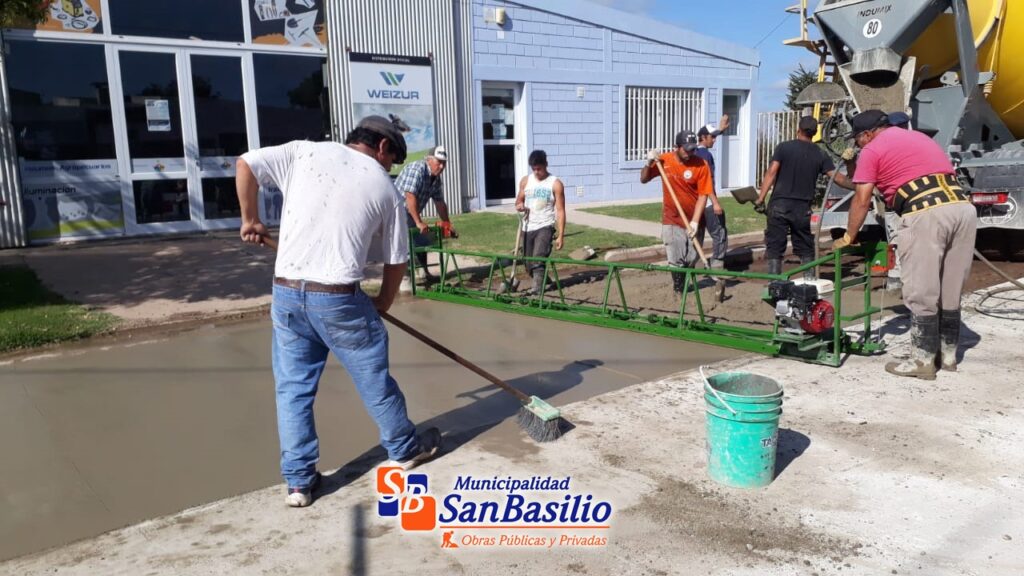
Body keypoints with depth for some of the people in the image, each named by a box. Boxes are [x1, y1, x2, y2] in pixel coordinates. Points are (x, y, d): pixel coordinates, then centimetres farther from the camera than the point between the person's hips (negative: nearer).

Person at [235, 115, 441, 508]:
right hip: (339, 298, -2)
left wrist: (250, 220, 14)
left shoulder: (304, 153, 5)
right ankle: (406, 449, 35)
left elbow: (246, 164, 1)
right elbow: (397, 261, 8)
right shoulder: (385, 188, 4)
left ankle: (298, 481, 19)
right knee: (374, 380, 16)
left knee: (293, 387, 13)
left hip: (286, 293, 3)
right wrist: (382, 304, 24)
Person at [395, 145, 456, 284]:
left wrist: (447, 224, 8)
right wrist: (419, 222, -37)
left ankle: (423, 271, 32)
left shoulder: (436, 178, 4)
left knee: (423, 241, 16)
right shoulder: (416, 169, -24)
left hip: (411, 214, 9)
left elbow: (439, 202, 11)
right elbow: (410, 196, -33)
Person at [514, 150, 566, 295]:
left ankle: (537, 289, -25)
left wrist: (561, 235, -14)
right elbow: (519, 200, 20)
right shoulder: (525, 181, 7)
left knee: (538, 259, -24)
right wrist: (519, 205, -7)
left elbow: (560, 211, -7)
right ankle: (544, 281, 33)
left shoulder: (555, 184, -6)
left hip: (545, 227, -5)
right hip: (528, 227, 5)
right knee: (529, 264, 9)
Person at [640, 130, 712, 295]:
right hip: (672, 220, 0)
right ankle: (679, 290, 13)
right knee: (677, 259, -5)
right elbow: (644, 179, 4)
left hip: (693, 220, 0)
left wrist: (695, 222, -16)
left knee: (691, 259, 7)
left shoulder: (701, 164, -11)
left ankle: (683, 286, 30)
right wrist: (649, 163, -14)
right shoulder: (664, 160, -5)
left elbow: (703, 195, -11)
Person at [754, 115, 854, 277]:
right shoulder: (820, 155, 6)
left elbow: (771, 173, -9)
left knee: (774, 247, 1)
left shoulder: (784, 147, 0)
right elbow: (838, 178, 3)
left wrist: (760, 199, -10)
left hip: (780, 204, -2)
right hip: (803, 208, 2)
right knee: (805, 248, 15)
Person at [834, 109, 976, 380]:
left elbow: (862, 200, 3)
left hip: (926, 213, -8)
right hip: (963, 207, 8)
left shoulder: (872, 149, 8)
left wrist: (849, 237, 13)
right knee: (950, 291, 15)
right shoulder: (920, 137, 31)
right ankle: (948, 354, 24)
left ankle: (922, 361, 5)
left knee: (921, 293, 0)